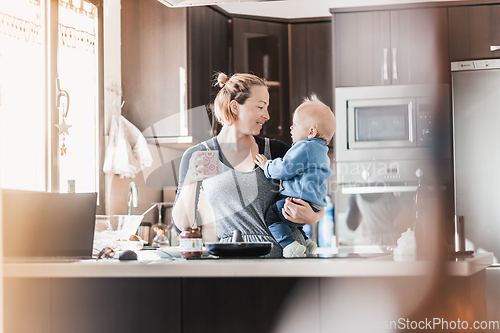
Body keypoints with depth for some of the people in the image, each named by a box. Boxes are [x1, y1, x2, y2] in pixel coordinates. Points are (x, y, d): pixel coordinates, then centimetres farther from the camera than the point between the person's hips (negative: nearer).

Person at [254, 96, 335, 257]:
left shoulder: (304, 148, -13)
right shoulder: (320, 150, 21)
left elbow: (284, 169, -17)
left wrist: (267, 166, 0)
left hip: (302, 201, -11)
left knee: (271, 215, -11)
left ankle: (289, 245, -24)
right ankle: (305, 242, 21)